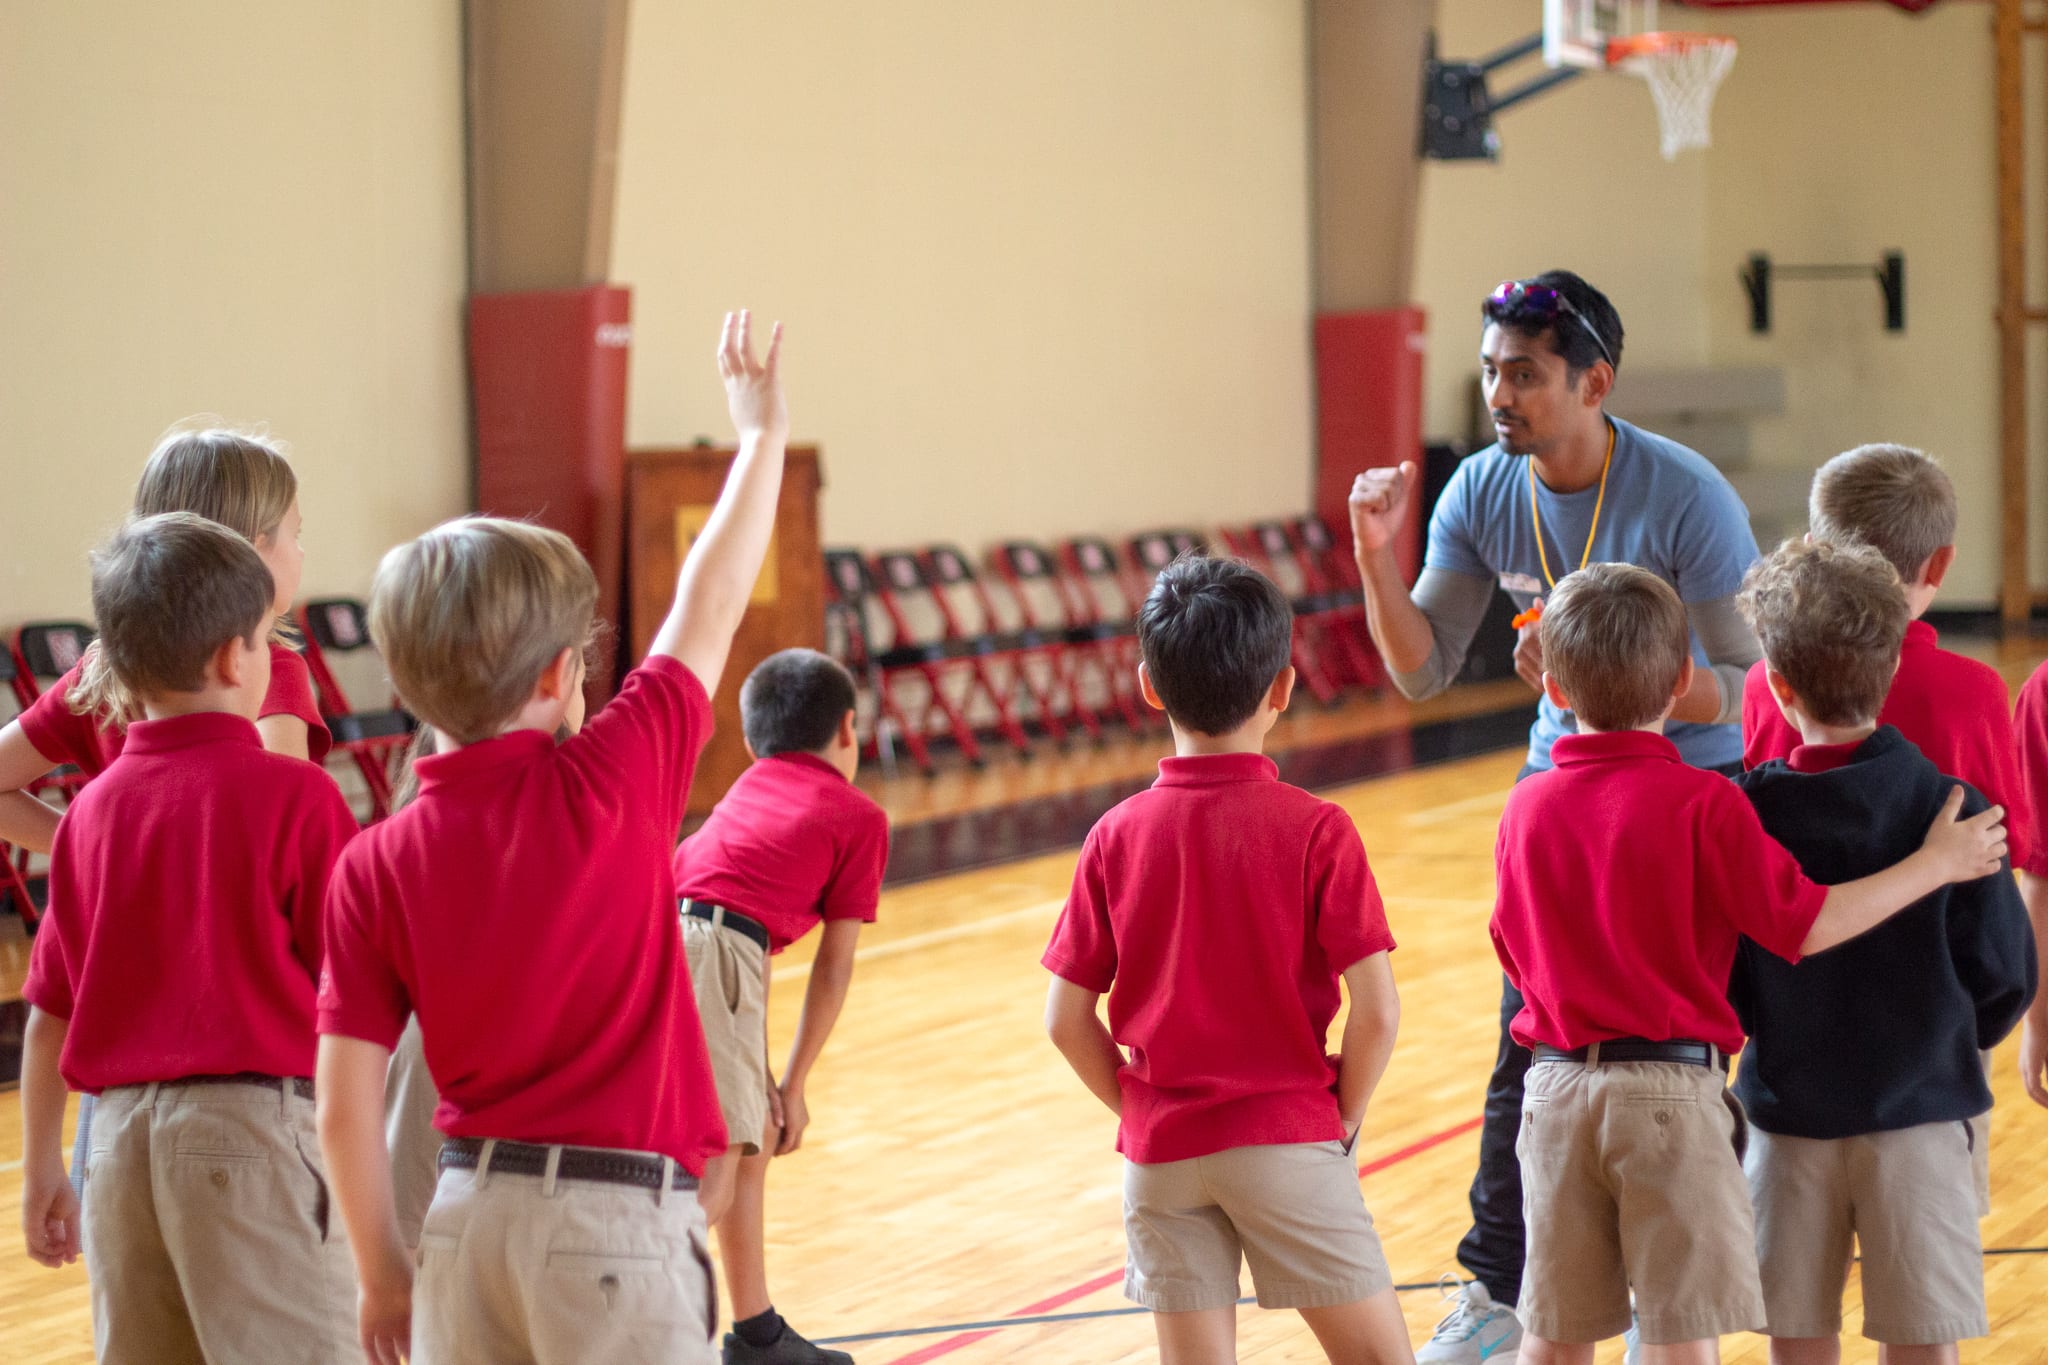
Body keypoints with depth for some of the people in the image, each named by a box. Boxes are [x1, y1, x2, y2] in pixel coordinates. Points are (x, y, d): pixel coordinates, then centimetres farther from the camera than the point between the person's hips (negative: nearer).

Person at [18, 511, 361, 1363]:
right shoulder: (295, 795, -8)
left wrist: (41, 1169, 19)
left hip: (122, 1133, 6)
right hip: (255, 1124, -5)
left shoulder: (91, 811, 7)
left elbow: (48, 1013, 10)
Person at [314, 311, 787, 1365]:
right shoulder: (613, 784, -10)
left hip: (468, 1212, 4)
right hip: (617, 1211, -4)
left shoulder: (374, 869, -3)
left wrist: (381, 1272, 10)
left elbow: (345, 1109, -3)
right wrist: (762, 435, 16)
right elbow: (711, 605, 3)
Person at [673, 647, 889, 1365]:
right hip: (712, 956, -7)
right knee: (712, 1171, -10)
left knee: (752, 1137, 23)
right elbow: (834, 965, 10)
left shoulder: (744, 794, 32)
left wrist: (763, 1086, 27)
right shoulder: (859, 817, 13)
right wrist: (791, 1086, 14)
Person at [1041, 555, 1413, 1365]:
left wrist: (1141, 1108, 11)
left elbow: (1066, 1021, -1)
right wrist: (1343, 1116, 3)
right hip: (1288, 1139, -3)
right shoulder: (1314, 830, -9)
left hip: (1160, 1150, 3)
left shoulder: (1116, 837, -1)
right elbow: (1376, 1011, -12)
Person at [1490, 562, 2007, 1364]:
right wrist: (1935, 864, -2)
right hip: (1671, 1089, -4)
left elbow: (1517, 956, 10)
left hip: (1557, 1088, 4)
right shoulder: (1701, 804, -12)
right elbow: (1805, 926, -11)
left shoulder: (1526, 808, 2)